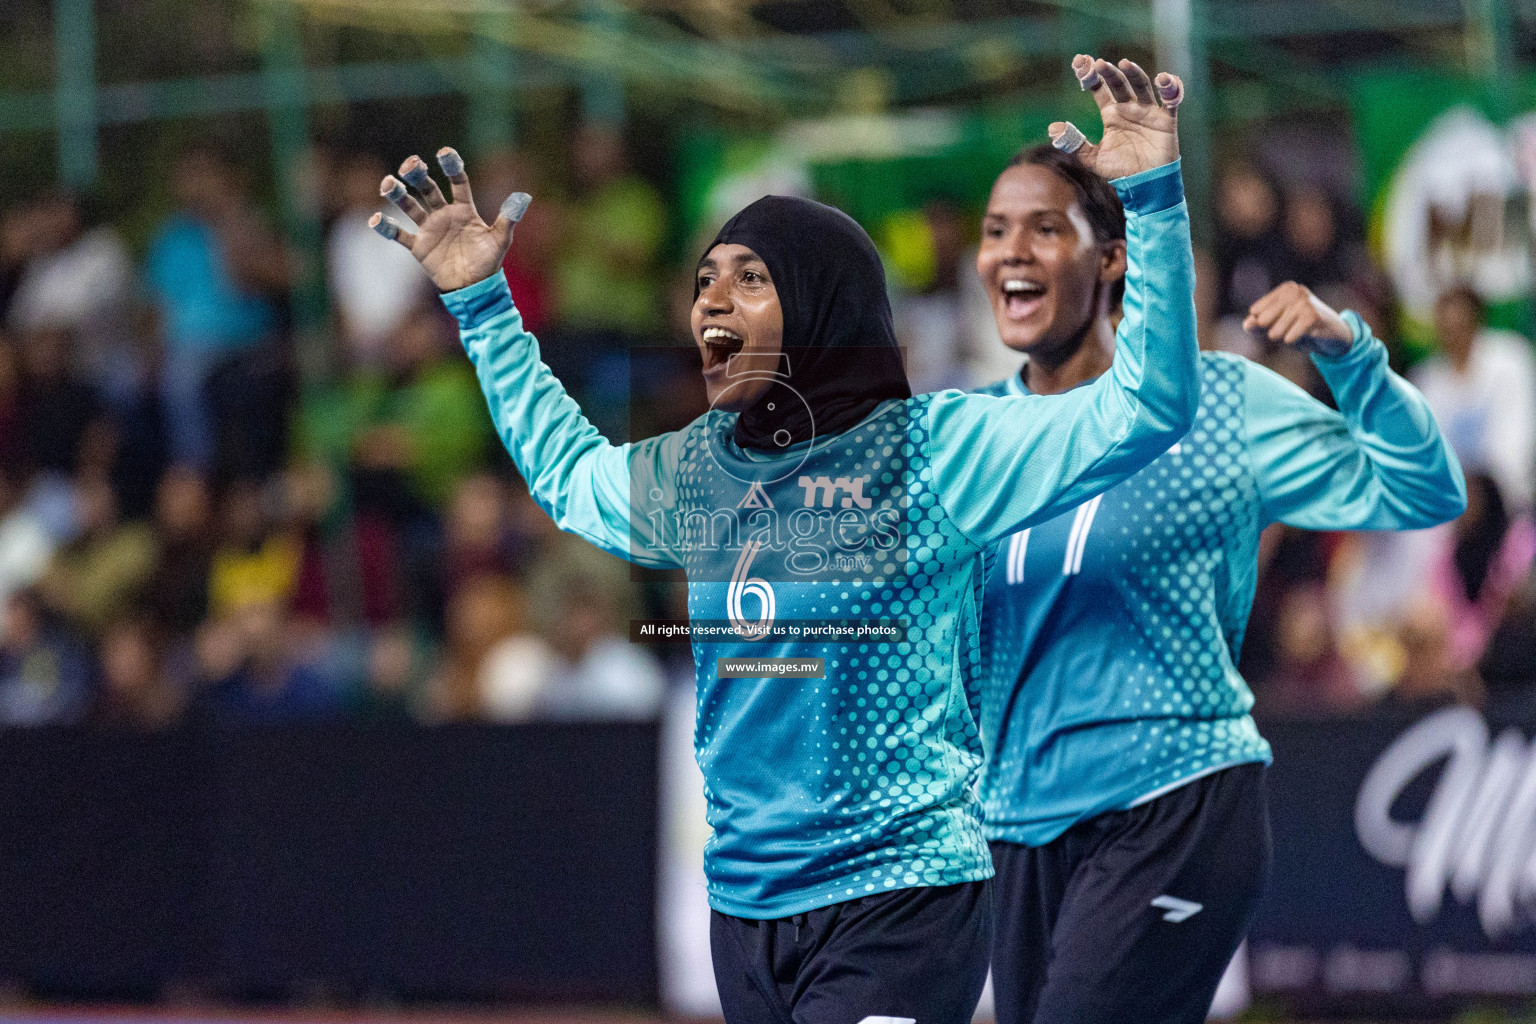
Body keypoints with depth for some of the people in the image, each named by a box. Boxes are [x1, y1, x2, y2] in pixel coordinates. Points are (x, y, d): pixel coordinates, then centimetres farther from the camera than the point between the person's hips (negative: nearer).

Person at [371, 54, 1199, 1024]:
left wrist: (1152, 202, -22)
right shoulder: (691, 472, 11)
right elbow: (563, 469, 34)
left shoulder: (927, 450, -8)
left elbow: (1144, 412, -14)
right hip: (743, 901, 7)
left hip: (898, 900, -6)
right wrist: (481, 301, 31)